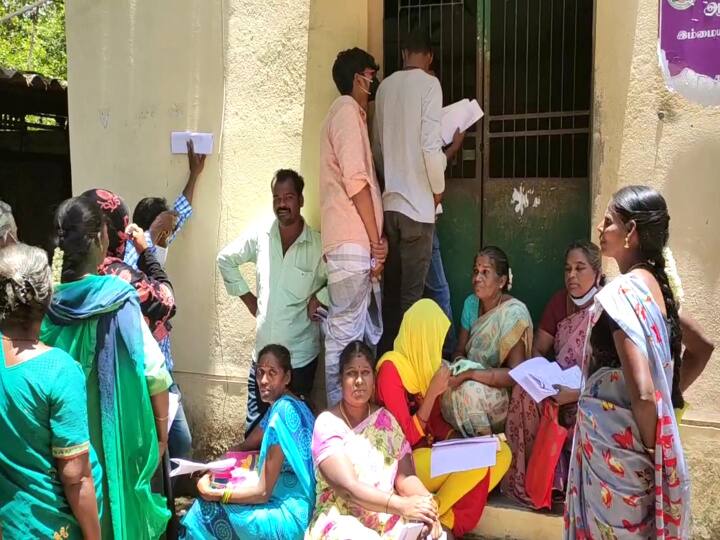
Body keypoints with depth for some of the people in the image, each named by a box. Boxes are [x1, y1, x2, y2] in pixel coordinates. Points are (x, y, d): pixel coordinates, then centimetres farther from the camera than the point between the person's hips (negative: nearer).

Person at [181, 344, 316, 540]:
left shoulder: (283, 412, -23)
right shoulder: (283, 405, 6)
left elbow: (263, 492, -21)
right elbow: (248, 446, 19)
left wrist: (213, 493, -12)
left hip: (289, 516, -9)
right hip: (289, 503, 9)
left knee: (207, 510, -3)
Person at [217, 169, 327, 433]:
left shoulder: (319, 246, -8)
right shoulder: (259, 235, 1)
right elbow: (226, 259, 15)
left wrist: (318, 298, -10)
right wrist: (249, 300, 10)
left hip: (301, 356, -2)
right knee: (255, 430, 8)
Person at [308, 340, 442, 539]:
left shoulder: (385, 419, 9)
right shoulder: (327, 423, -7)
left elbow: (405, 476, 0)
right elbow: (348, 487, -17)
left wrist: (427, 504, -21)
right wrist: (402, 505, -28)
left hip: (389, 518, 5)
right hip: (343, 520, -4)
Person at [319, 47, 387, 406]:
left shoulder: (354, 114, 25)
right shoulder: (347, 110, -4)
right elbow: (356, 180, -15)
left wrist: (375, 240, 12)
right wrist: (376, 240, -12)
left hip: (360, 245, 10)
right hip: (352, 244, -10)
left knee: (368, 335, 13)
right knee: (346, 335, -9)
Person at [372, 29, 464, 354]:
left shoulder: (385, 86, 11)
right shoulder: (429, 83, -6)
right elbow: (430, 145, -14)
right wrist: (438, 188, 0)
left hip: (389, 201, 6)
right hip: (417, 203, -6)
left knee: (391, 288, 12)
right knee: (411, 293, -1)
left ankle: (387, 353, 18)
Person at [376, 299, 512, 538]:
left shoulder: (426, 362, 7)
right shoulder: (391, 368, -17)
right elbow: (407, 437, -20)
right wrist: (433, 391, -22)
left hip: (429, 450, 8)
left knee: (501, 453, -5)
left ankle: (447, 519, -6)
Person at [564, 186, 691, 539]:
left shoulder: (621, 292, -22)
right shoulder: (656, 285, 4)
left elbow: (642, 392, -27)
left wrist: (651, 449, -12)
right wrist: (670, 400, 16)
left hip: (615, 443, -8)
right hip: (632, 438, 8)